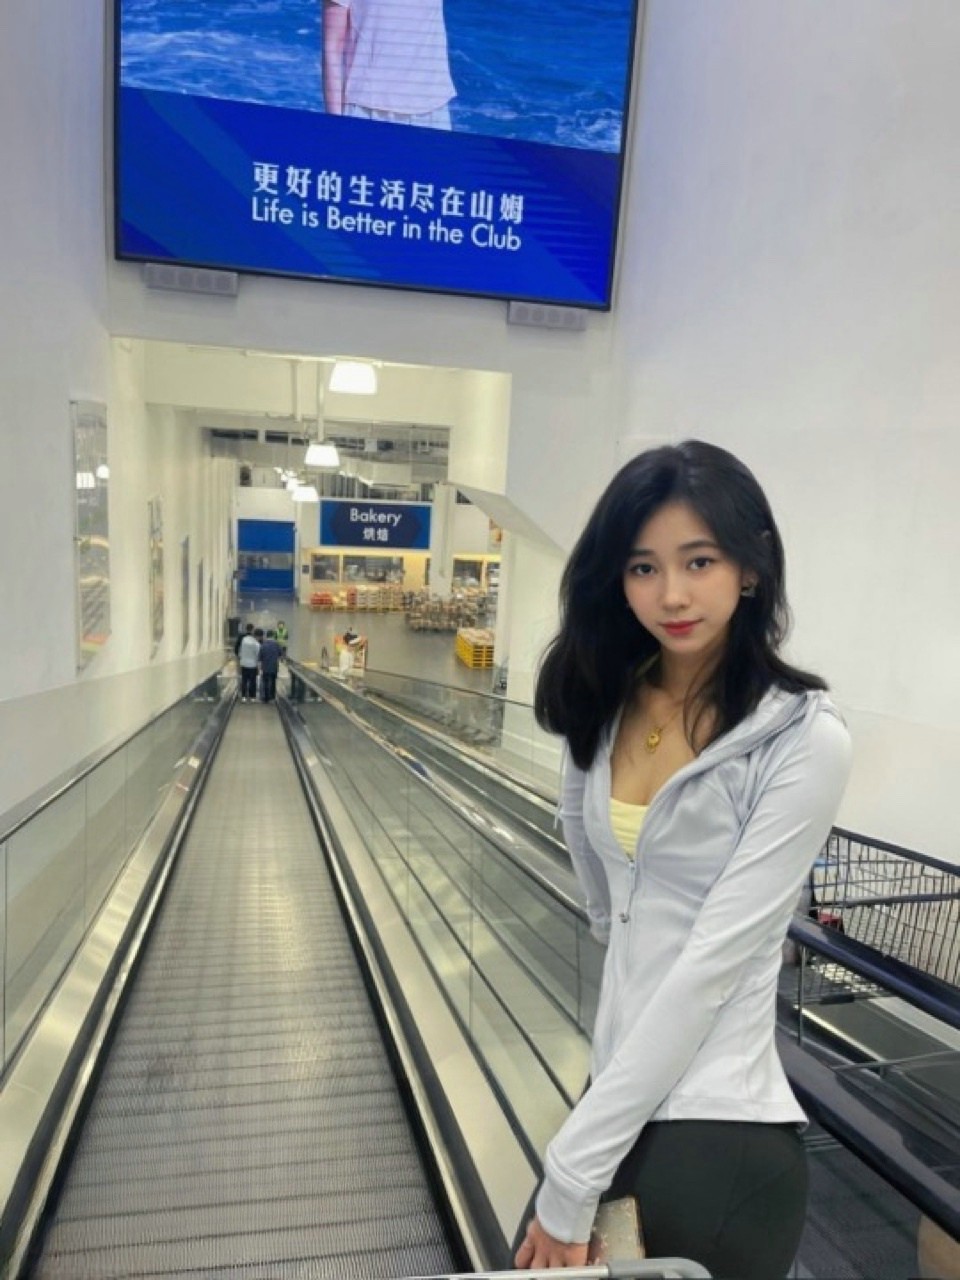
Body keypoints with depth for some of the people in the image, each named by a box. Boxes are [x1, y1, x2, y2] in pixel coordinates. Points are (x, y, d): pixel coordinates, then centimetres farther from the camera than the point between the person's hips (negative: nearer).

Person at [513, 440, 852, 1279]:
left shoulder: (804, 740, -18)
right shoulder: (607, 708, -1)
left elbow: (714, 961, -21)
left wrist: (572, 1173, -18)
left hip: (715, 1129, -5)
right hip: (623, 1095, 6)